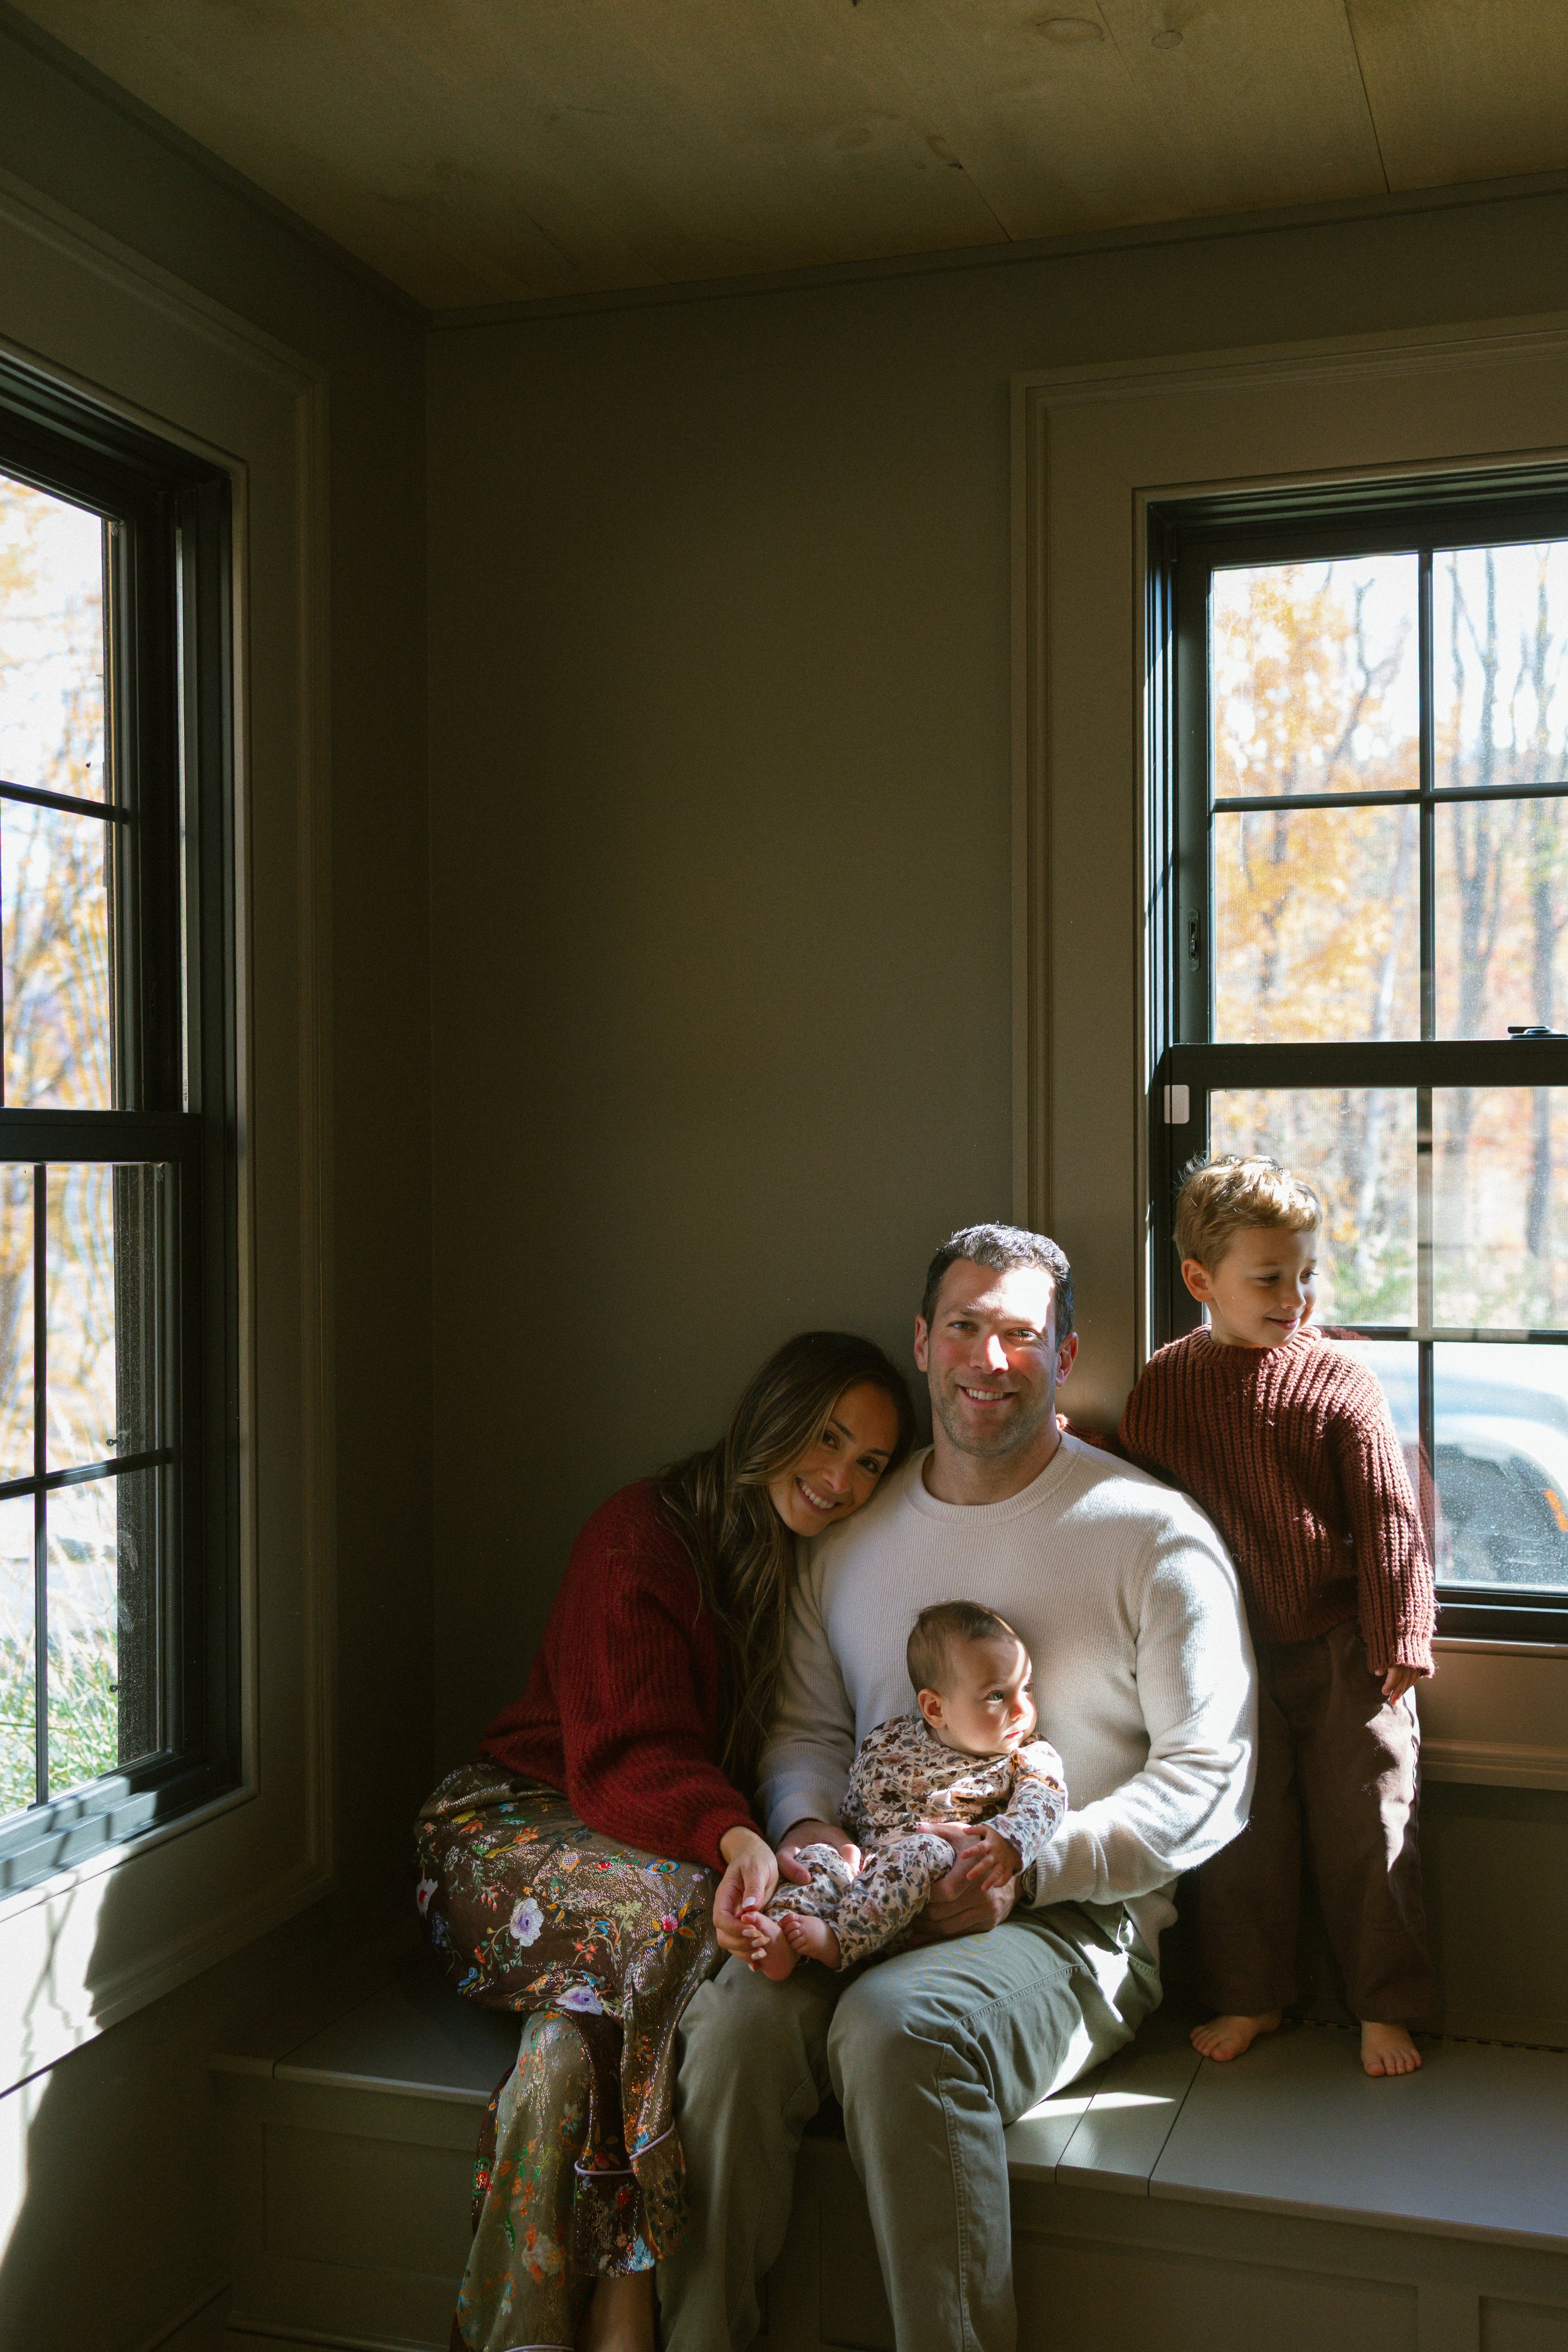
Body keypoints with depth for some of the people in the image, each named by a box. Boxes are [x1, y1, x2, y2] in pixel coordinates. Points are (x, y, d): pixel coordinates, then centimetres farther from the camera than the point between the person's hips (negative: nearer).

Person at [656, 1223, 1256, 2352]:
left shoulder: (1152, 1533, -1)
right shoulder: (855, 1531, 14)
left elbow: (1208, 1778, -3)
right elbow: (806, 1728, 20)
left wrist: (1033, 1867, -14)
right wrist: (808, 1831, -4)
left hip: (1077, 1921, -3)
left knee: (897, 2024, -34)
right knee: (738, 2018, -27)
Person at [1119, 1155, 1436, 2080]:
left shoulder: (1341, 1381, -8)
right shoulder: (1163, 1387, -1)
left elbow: (1389, 1518, -6)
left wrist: (1401, 1639, -8)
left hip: (1343, 1653, -2)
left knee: (1367, 1830, 6)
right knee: (1240, 1835, 12)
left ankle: (1386, 2006, 22)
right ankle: (1248, 1998, 28)